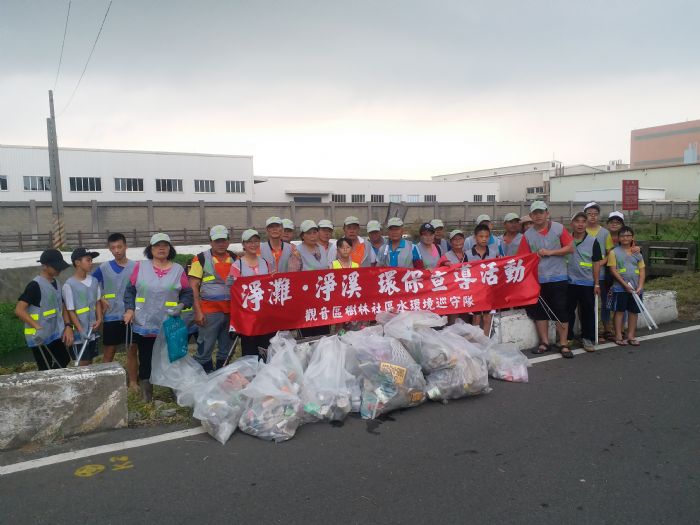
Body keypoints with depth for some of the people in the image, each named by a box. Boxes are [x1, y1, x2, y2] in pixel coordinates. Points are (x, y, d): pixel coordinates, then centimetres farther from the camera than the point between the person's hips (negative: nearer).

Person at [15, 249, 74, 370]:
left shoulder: (56, 284, 11)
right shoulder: (35, 285, -13)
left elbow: (62, 307, 17)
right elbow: (19, 310, -19)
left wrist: (68, 327, 2)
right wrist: (38, 327, -22)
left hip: (56, 336, 8)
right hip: (41, 339, -8)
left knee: (64, 363, 13)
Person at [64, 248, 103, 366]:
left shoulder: (94, 281, 3)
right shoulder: (69, 285, -14)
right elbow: (70, 310, -12)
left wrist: (99, 319, -3)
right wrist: (81, 331, -16)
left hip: (93, 330, 5)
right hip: (79, 333, -5)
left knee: (90, 361, 15)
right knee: (83, 363, 4)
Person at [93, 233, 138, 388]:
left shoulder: (135, 267, -2)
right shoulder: (104, 268, 0)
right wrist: (101, 299, -4)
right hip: (111, 316, 1)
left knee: (132, 350, 5)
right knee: (109, 352, 9)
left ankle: (133, 382, 15)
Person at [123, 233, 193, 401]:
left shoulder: (178, 269, 3)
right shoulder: (140, 266, 3)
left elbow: (187, 293, 6)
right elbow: (130, 290, 7)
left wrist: (181, 305, -12)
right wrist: (129, 309, -5)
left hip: (169, 326, 0)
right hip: (143, 325, 1)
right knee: (145, 360, 9)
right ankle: (146, 395, 22)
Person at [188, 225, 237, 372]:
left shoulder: (234, 258, 9)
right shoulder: (201, 259, -4)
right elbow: (193, 287, -6)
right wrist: (197, 311, -13)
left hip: (231, 310, 4)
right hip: (209, 311, -4)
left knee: (227, 349, 15)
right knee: (205, 349, -1)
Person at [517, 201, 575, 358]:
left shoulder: (558, 228, -1)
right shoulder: (528, 235, 1)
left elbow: (570, 247, -4)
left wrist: (550, 252, -12)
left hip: (558, 278, -2)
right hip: (538, 279, 2)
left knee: (561, 311, 1)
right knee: (540, 311, 8)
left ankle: (564, 344, 9)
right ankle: (544, 342, 20)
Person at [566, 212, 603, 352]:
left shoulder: (593, 241, -3)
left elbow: (597, 263, -2)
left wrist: (597, 284, -5)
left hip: (587, 284, -1)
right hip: (569, 282, 2)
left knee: (588, 312, 5)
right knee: (568, 311, 8)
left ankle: (588, 338, 16)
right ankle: (568, 337, 20)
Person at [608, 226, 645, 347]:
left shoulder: (637, 253, 10)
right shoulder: (614, 252, -1)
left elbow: (642, 271, 7)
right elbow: (613, 270, -8)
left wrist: (640, 287, -6)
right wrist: (625, 284, -15)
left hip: (636, 288, 4)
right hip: (620, 287, -4)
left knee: (634, 311, 8)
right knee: (619, 311, 1)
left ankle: (631, 336, 17)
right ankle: (618, 336, 7)